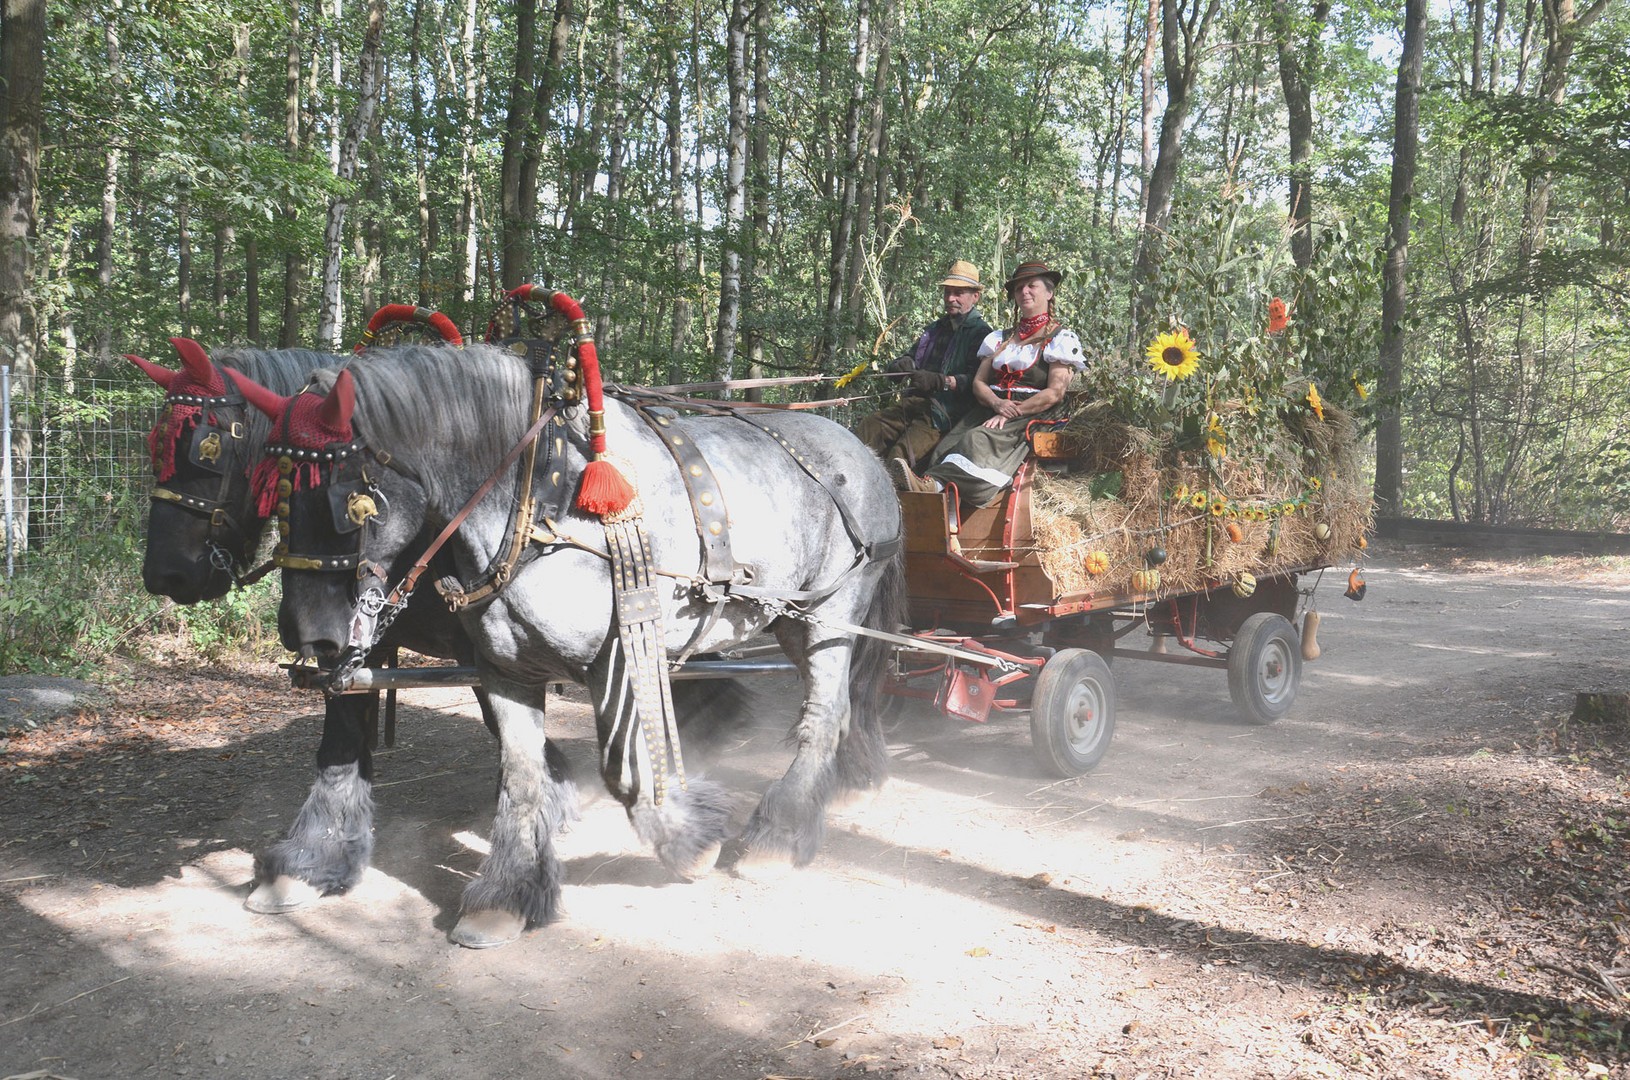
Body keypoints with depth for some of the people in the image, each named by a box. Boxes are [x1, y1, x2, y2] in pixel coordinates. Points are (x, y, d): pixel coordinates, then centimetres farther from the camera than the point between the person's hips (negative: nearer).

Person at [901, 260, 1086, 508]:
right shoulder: (999, 338, 24)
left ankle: (935, 483, -53)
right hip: (990, 409, 6)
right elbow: (979, 382, 15)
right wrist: (997, 403, -8)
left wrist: (1011, 413, -15)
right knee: (950, 443, -25)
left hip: (1034, 415, -5)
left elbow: (1055, 393, -6)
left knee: (981, 440, -35)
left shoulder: (1062, 338, 6)